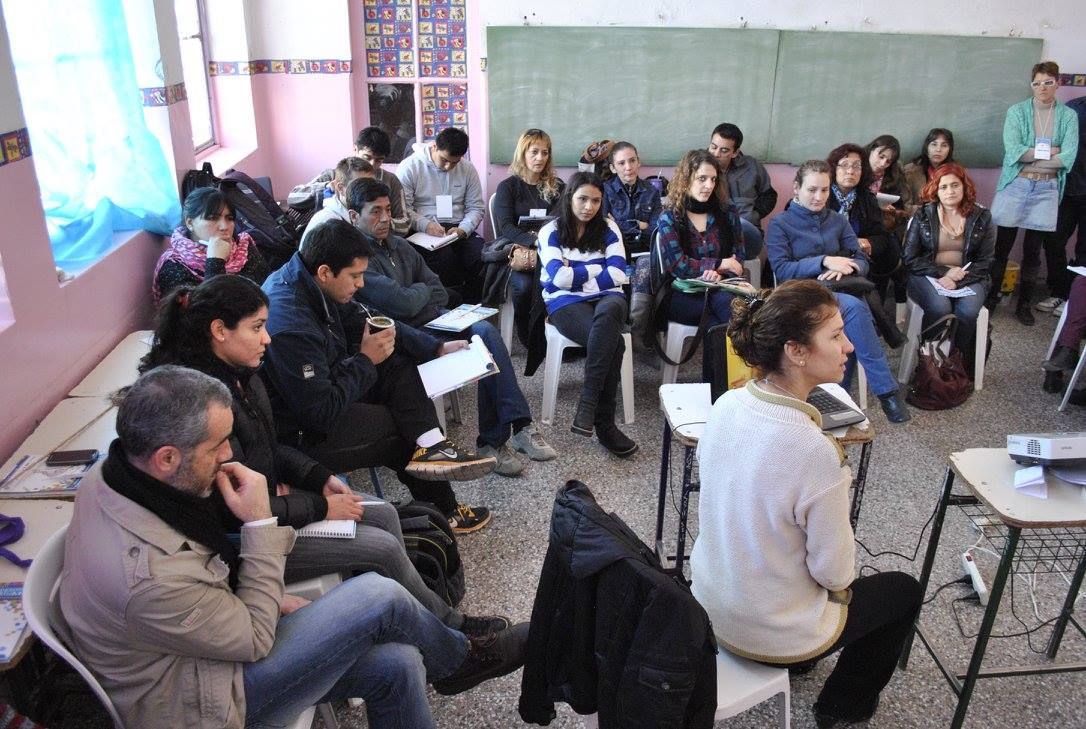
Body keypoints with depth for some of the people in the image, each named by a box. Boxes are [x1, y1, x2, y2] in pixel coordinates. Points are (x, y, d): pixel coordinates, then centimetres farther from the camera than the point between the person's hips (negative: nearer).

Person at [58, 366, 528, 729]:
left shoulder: (114, 473, -9)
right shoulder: (146, 576, -37)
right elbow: (255, 639, -20)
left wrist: (267, 600, 1)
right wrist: (260, 523, -21)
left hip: (211, 639, 8)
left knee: (396, 664, -3)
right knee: (378, 597, -14)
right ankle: (461, 660, 17)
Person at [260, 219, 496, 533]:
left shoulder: (309, 282, -6)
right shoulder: (290, 328, -34)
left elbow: (368, 323, 6)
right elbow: (323, 412, -29)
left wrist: (436, 349, -1)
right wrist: (366, 360, -17)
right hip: (304, 433, -9)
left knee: (397, 361, -1)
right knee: (401, 428, -4)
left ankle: (431, 445, -13)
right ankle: (443, 511, 14)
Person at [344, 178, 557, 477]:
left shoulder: (399, 245, 15)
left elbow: (440, 294, 15)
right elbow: (404, 304, -20)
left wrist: (411, 297, -5)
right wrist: (422, 290, 1)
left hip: (432, 320, 7)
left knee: (485, 330, -20)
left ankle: (518, 425, -21)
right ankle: (493, 439, -11)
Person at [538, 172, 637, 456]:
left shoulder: (608, 229, 14)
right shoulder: (551, 232, 8)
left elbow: (617, 275, 1)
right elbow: (559, 278, -8)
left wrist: (576, 273, -2)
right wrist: (595, 270, 1)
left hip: (607, 297, 2)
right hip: (566, 302, -2)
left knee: (607, 313, -39)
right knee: (613, 343, -33)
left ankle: (587, 406, -39)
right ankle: (604, 424, -29)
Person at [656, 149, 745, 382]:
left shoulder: (727, 212, 13)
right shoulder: (669, 217, 4)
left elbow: (738, 258, 9)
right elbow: (676, 264, -7)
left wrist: (719, 274, -14)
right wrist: (719, 264, -8)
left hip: (721, 287, 2)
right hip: (683, 294, -2)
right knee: (724, 304, -32)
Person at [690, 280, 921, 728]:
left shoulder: (725, 405, -13)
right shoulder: (815, 452, -35)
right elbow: (835, 572, -21)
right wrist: (839, 580, 3)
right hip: (770, 634, -6)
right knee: (905, 590, 21)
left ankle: (796, 660, 48)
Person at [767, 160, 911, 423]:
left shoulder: (838, 221, 20)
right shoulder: (780, 224, 6)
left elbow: (861, 262, 14)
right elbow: (781, 270, -6)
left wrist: (844, 268, -10)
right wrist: (824, 261, -15)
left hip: (842, 290, 4)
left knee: (851, 328, -33)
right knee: (854, 307, -34)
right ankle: (886, 390, -31)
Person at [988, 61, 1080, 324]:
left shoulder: (1068, 116, 4)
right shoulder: (1017, 112, 1)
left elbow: (1068, 158, -6)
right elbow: (1013, 151, -11)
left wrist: (1029, 155, -10)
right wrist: (1049, 151, -9)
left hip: (1047, 189, 1)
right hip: (1015, 184, -1)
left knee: (1033, 250, 7)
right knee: (1002, 245, 1)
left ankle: (1024, 304, 16)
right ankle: (991, 297, 13)